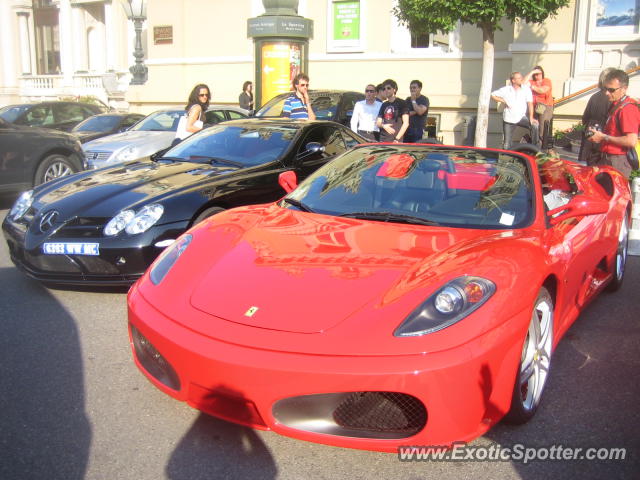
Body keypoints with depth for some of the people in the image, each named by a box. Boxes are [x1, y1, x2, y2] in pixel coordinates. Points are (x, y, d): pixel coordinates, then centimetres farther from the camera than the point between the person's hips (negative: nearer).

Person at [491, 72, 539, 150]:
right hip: (509, 119, 0)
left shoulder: (526, 89, -4)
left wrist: (531, 117, -19)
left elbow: (530, 103, -8)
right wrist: (503, 101, -9)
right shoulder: (506, 89, -4)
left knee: (535, 125, -26)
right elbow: (493, 95, 3)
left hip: (521, 117, 0)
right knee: (507, 144, -1)